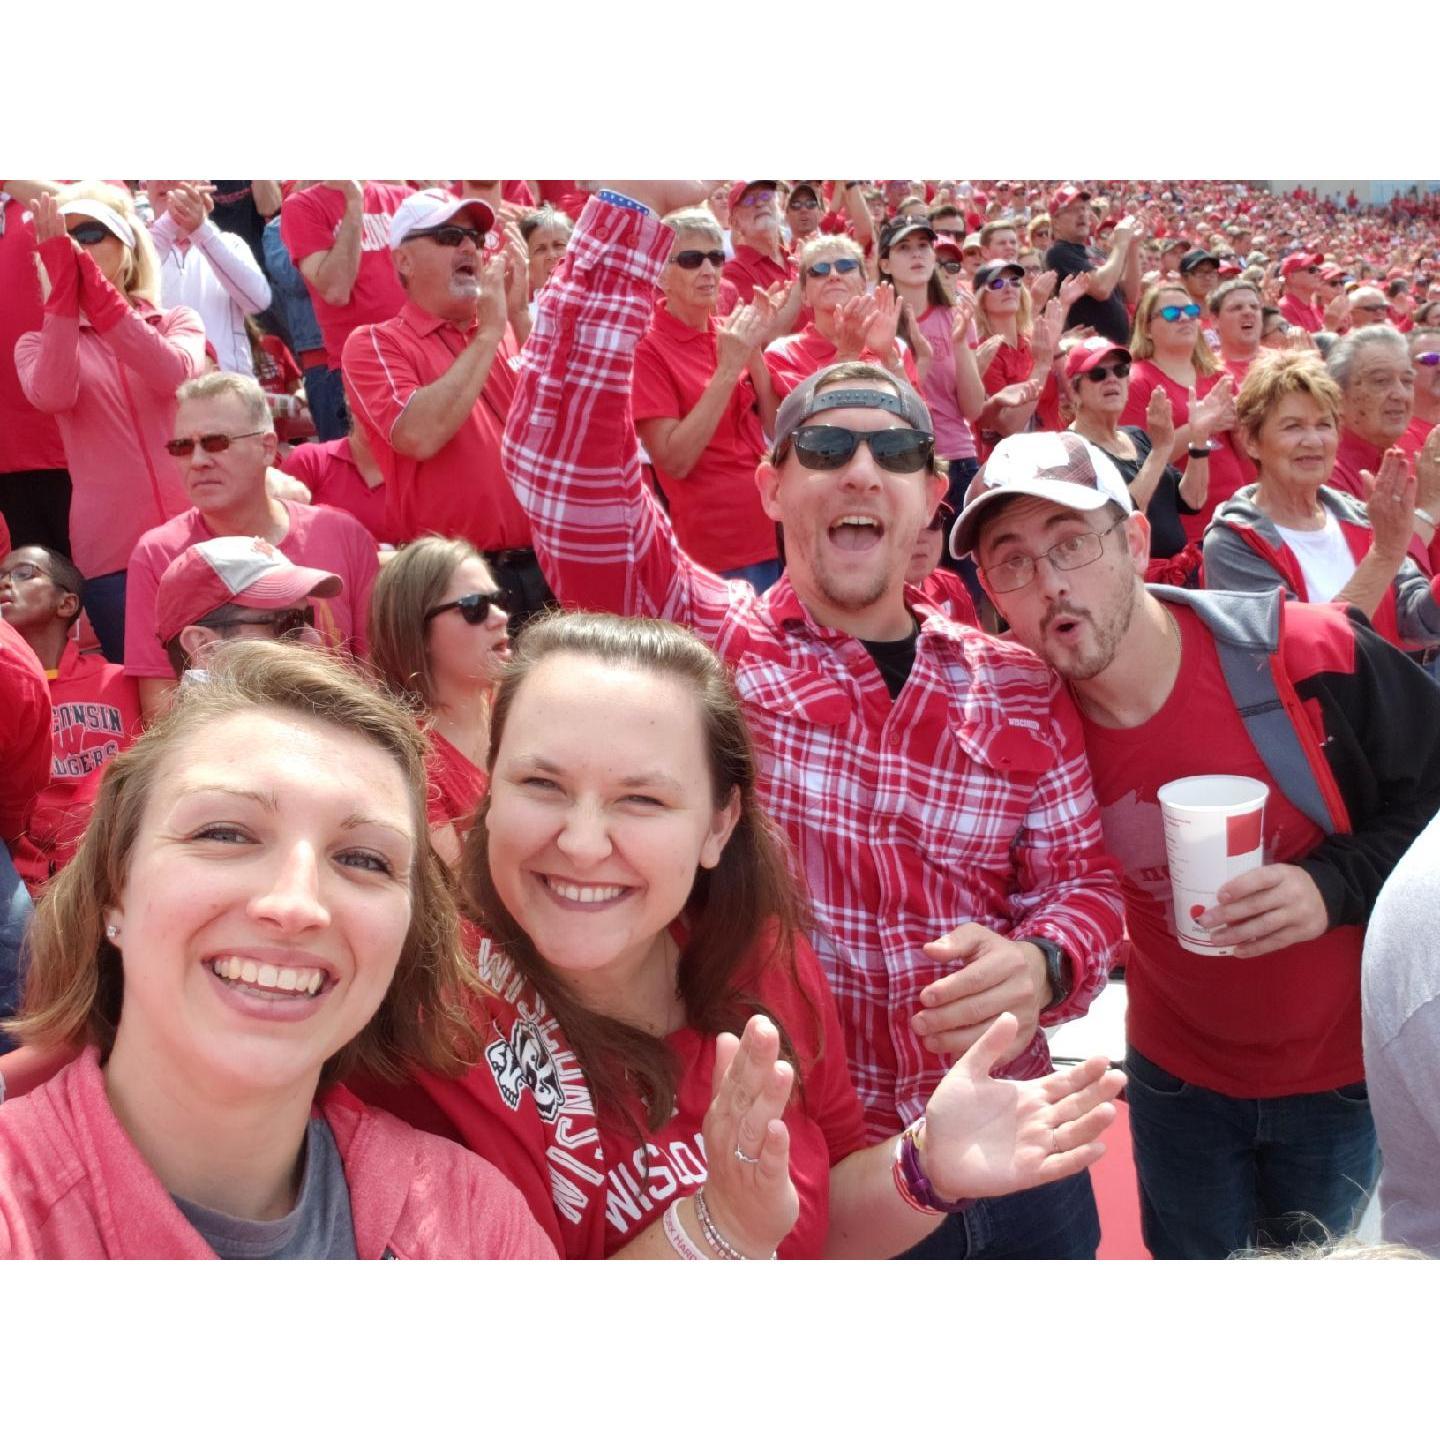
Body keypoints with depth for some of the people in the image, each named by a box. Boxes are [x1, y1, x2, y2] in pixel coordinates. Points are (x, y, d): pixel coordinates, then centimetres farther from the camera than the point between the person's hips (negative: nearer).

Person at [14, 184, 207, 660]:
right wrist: (64, 285, -16)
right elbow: (53, 396, -14)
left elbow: (172, 375, -14)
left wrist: (91, 283, -19)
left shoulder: (179, 321, 10)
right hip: (109, 549, 0)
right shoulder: (39, 343, 10)